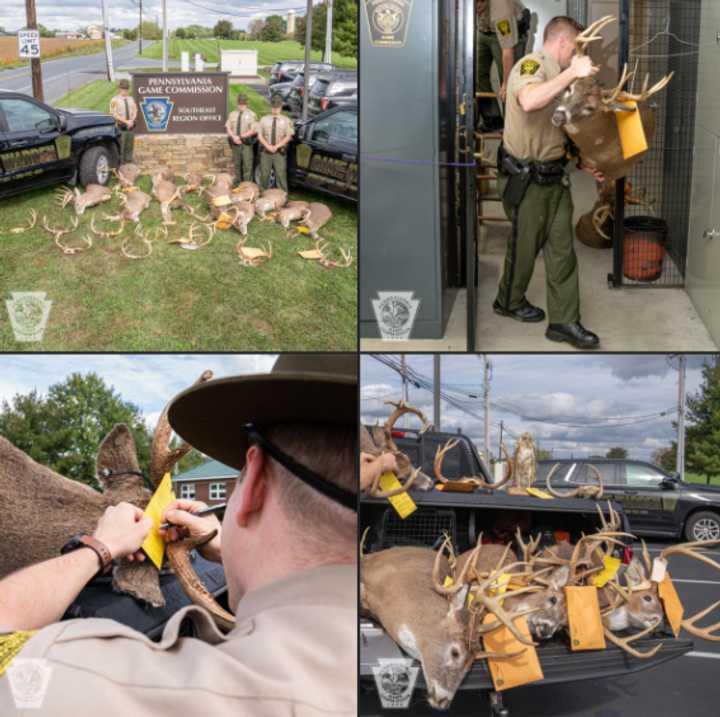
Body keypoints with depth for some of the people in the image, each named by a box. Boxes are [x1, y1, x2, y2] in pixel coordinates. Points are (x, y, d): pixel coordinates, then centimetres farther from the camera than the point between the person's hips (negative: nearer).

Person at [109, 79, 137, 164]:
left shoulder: (131, 99, 12)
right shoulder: (115, 100, -5)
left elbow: (135, 111, 8)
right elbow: (114, 114, -11)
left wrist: (131, 120, -11)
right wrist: (126, 121, -15)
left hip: (130, 125, 5)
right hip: (121, 126, -5)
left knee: (130, 144, 9)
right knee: (120, 146, -5)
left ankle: (129, 159, 20)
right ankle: (120, 162, 2)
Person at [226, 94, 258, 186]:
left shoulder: (251, 115, -3)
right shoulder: (233, 114, 13)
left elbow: (254, 130, -8)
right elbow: (228, 127, 10)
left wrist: (240, 136, -13)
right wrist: (234, 137, -9)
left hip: (246, 143, -4)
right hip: (235, 143, 4)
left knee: (247, 164, -6)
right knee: (237, 164, 10)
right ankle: (237, 183, 20)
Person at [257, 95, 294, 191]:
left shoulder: (286, 120, 3)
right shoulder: (264, 119, 9)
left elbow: (288, 136, -2)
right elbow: (260, 135, 6)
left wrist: (276, 146, -12)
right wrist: (267, 146, -10)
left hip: (279, 152, -2)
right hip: (265, 151, 2)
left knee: (281, 175, -5)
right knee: (264, 174, 7)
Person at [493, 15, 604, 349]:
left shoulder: (557, 75, 15)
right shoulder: (532, 64, -15)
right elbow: (528, 102, -39)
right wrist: (572, 72, -33)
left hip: (555, 177, 8)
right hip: (526, 179, -8)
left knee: (562, 249, 7)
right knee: (525, 245, 10)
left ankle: (563, 321, 12)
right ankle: (509, 301, 33)